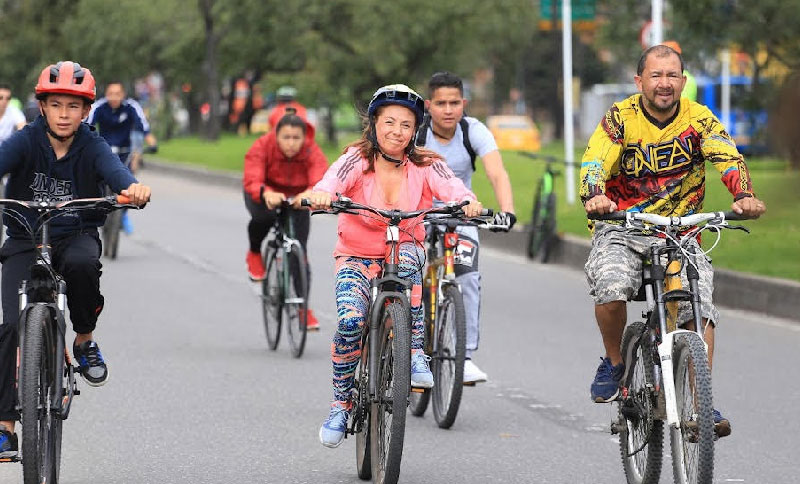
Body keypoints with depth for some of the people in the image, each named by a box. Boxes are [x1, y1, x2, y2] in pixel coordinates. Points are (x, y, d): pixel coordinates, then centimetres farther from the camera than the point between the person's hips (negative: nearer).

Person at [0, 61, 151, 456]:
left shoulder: (92, 147, -8)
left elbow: (113, 168, -27)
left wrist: (132, 187, -53)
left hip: (75, 236, 0)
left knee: (82, 263, -36)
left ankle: (85, 341, -7)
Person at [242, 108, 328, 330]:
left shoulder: (313, 153, -26)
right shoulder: (262, 147, -29)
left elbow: (321, 181, -43)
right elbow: (252, 180, -42)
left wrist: (309, 194, -67)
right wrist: (266, 194, -65)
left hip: (296, 200, 1)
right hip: (265, 194, -1)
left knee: (300, 251, -6)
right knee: (264, 216, -36)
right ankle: (254, 254, -3)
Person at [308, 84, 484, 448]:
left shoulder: (425, 166, -5)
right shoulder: (357, 160, -9)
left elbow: (450, 186, -23)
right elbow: (334, 180, -29)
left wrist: (468, 202, -47)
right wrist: (321, 195, -53)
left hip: (403, 253, 1)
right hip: (356, 257, -1)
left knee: (409, 255, -35)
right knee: (350, 320, -26)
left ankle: (415, 354, -27)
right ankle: (340, 404, -5)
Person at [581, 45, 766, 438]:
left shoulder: (698, 120, -4)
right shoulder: (620, 118, -7)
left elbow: (728, 159, -19)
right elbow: (594, 165, -19)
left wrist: (745, 197, -41)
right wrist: (595, 198, -43)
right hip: (621, 230, -1)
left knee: (700, 308, -18)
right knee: (611, 288, -29)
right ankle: (614, 362, -2)